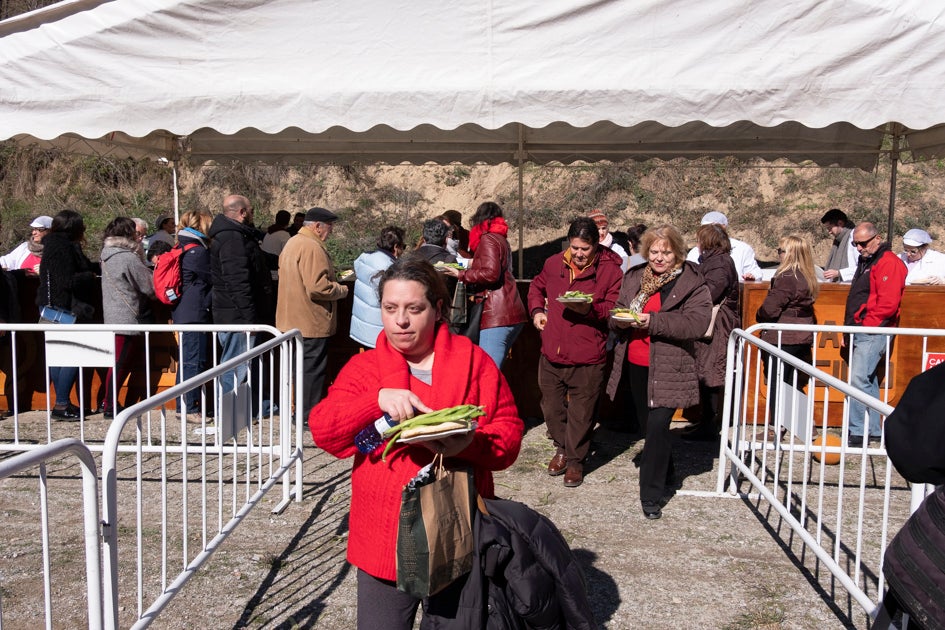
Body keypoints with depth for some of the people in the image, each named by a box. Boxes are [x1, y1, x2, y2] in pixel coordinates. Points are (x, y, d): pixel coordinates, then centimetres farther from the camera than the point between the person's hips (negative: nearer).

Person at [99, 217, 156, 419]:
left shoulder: (107, 255, 12)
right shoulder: (128, 258, -15)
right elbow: (150, 286, -10)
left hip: (114, 316, 9)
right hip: (127, 317, -9)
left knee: (120, 362, 17)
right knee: (121, 362, -2)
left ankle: (108, 401, 23)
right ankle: (110, 406, 5)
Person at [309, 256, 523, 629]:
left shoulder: (474, 362, -1)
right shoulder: (363, 367, 1)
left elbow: (509, 434, -3)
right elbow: (322, 431, -11)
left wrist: (468, 444, -23)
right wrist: (378, 399, -27)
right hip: (384, 542, 0)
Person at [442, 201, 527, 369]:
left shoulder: (488, 240, -6)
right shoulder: (501, 239, 22)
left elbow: (491, 273, -18)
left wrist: (461, 274, -8)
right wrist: (473, 265, 27)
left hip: (496, 317, -10)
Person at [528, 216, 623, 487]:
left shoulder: (610, 270, -6)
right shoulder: (554, 263, 6)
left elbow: (616, 310, -7)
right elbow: (537, 287, 26)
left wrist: (590, 308, -23)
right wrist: (537, 310, 9)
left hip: (587, 358, -4)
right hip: (551, 353, 4)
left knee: (581, 413, 5)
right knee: (551, 407, 16)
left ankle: (575, 460, 25)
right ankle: (562, 448, 40)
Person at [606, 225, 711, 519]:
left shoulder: (693, 283, -6)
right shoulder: (634, 277, 11)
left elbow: (696, 324, -18)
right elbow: (615, 315, 15)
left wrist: (652, 321, -25)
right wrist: (620, 320, -10)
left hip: (669, 369, -6)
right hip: (636, 366, 6)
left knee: (657, 426, -13)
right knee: (650, 426, 16)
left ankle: (652, 495, -2)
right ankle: (666, 477, 38)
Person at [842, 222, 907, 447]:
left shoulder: (888, 263, -11)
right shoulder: (865, 262, 20)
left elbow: (888, 303, -21)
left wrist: (864, 323, -15)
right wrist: (848, 330, 19)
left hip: (873, 333, -10)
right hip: (860, 332, 10)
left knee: (858, 379, -14)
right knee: (868, 381, 13)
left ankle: (858, 432, -10)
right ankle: (873, 430, 20)